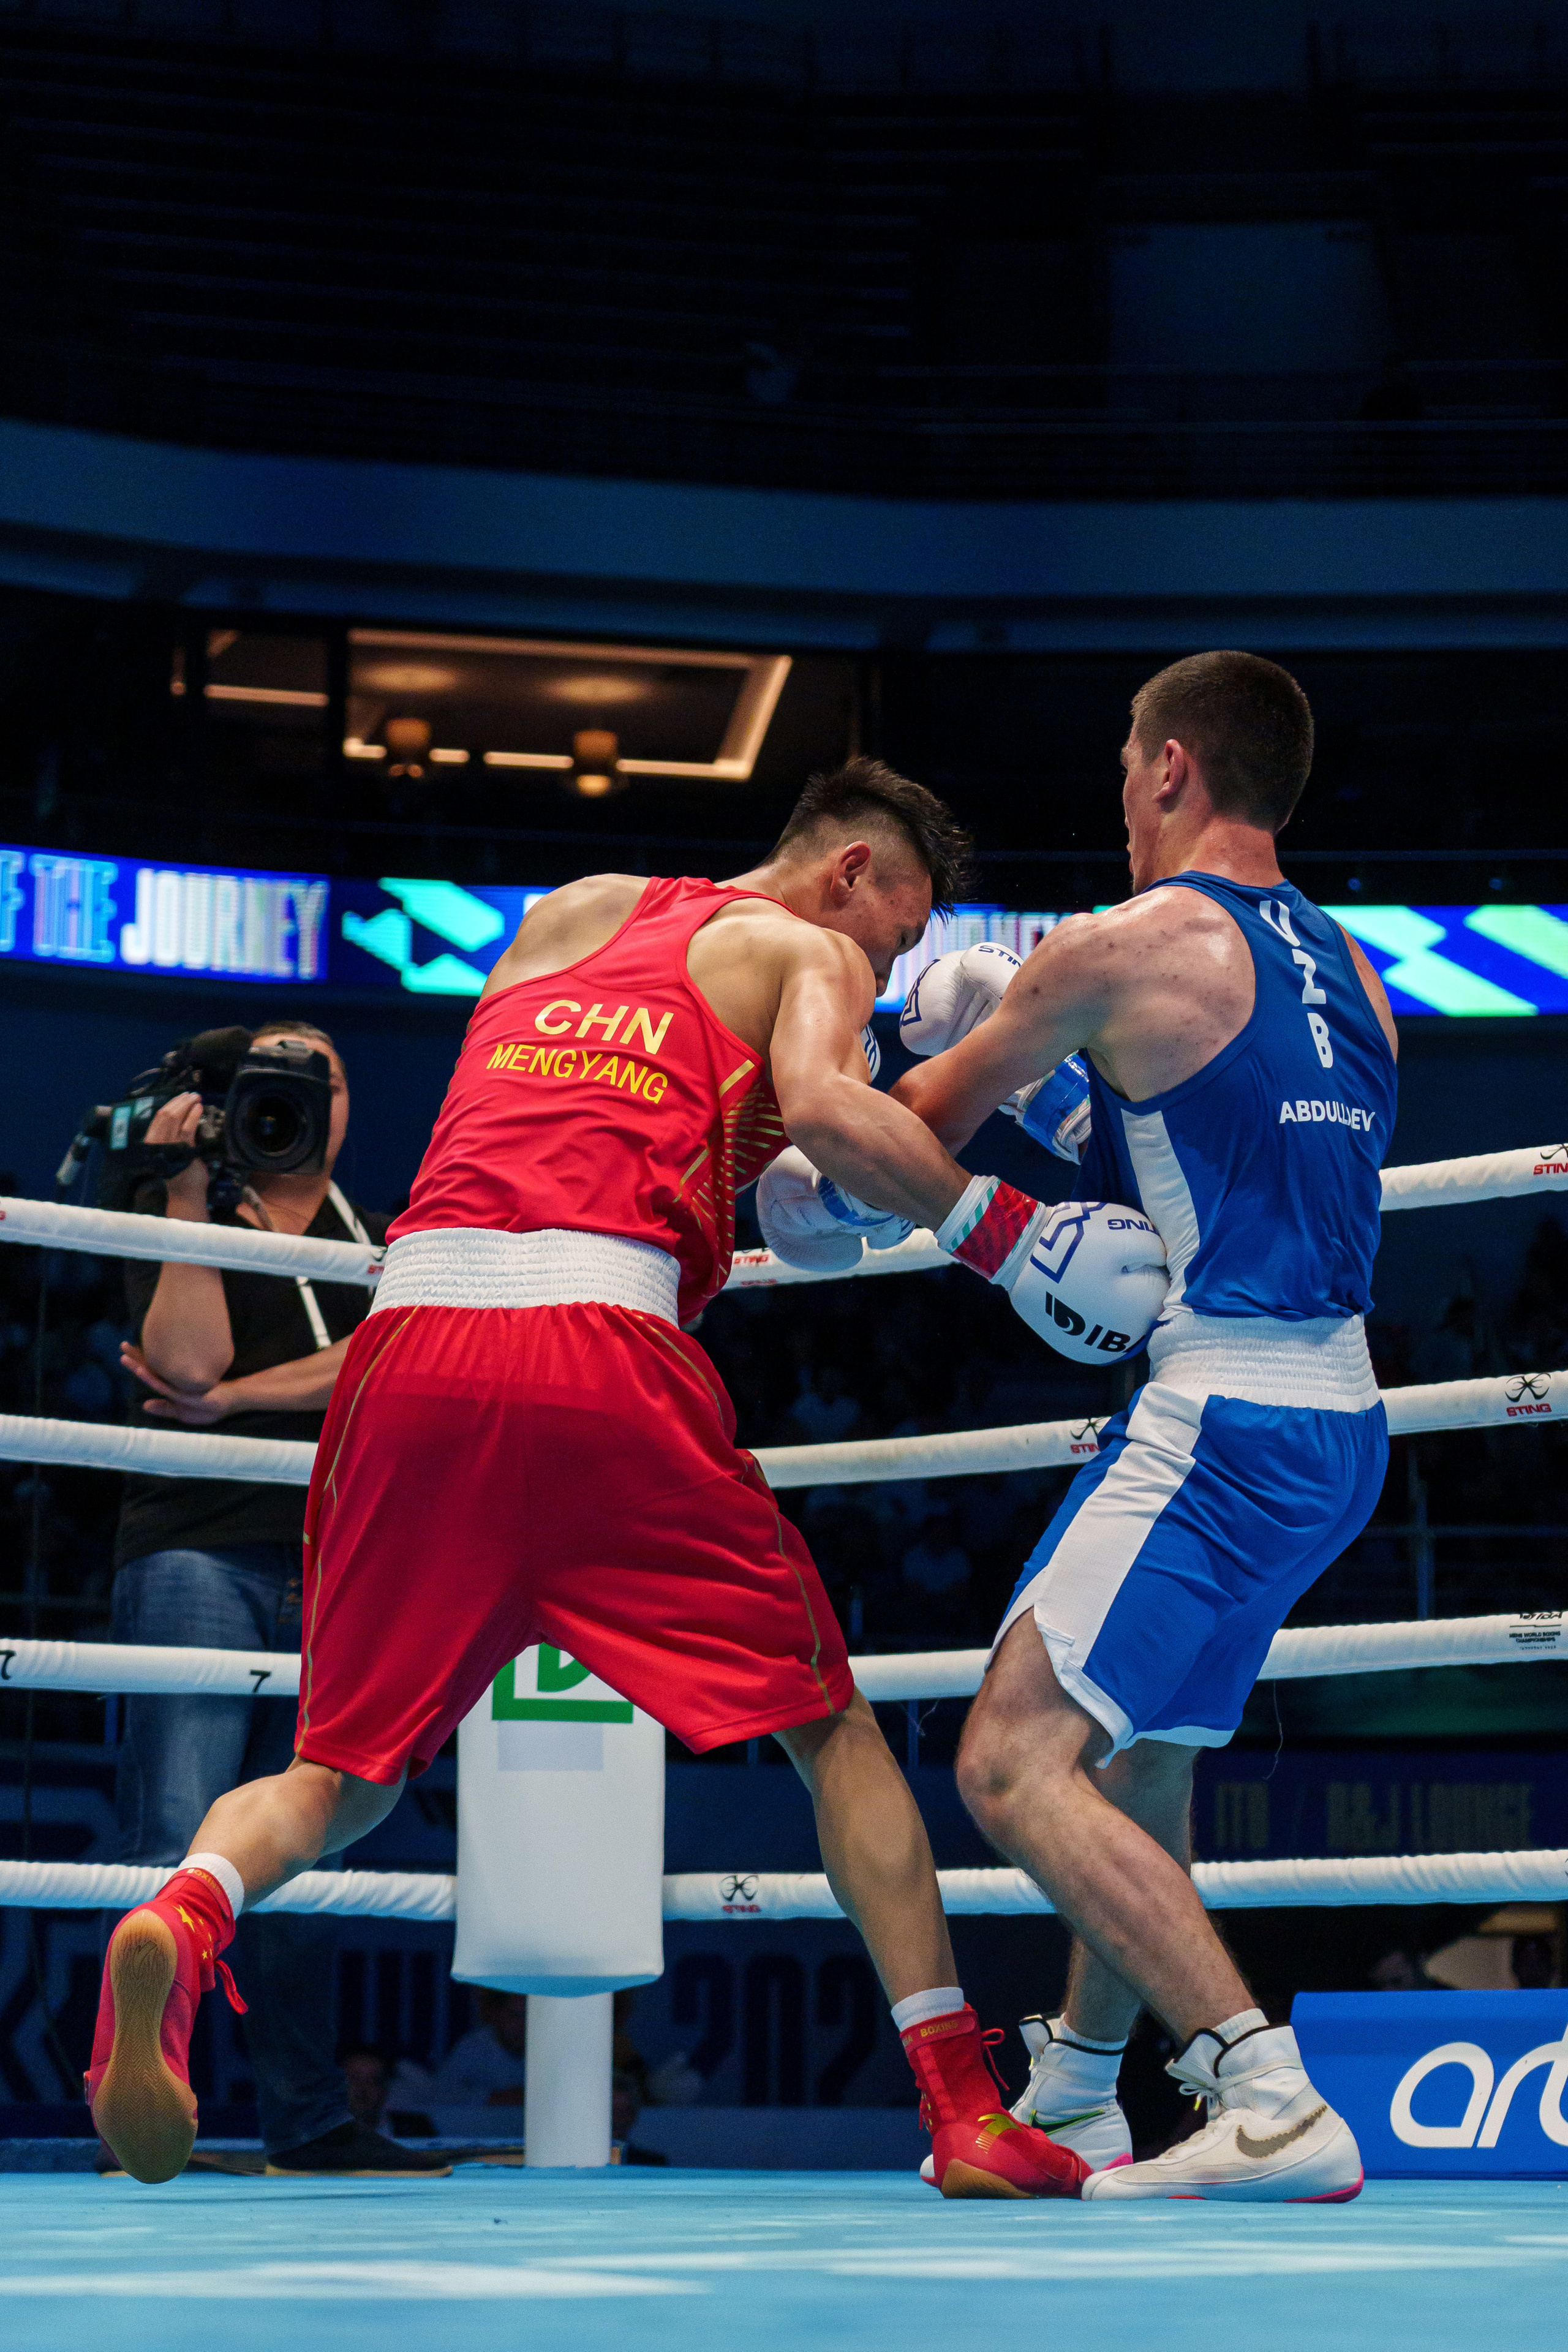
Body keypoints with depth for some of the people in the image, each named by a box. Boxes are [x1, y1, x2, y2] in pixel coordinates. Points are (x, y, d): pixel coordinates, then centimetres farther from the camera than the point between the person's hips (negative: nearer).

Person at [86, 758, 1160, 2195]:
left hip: (415, 1335, 4)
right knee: (833, 1725, 11)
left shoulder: (564, 915, 30)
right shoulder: (809, 953, 14)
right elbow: (819, 1107, -8)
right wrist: (995, 1229, 0)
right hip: (603, 1349, -4)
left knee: (345, 1776, 13)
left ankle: (182, 1919, -19)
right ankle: (968, 2113, 6)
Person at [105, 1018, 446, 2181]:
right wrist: (188, 1190, -8)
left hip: (328, 1566, 4)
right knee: (179, 1841, -14)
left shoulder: (374, 1243, 19)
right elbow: (189, 1360, -9)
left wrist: (232, 1399, -7)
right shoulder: (180, 1221, 9)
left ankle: (308, 2119, 11)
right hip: (196, 1548, -4)